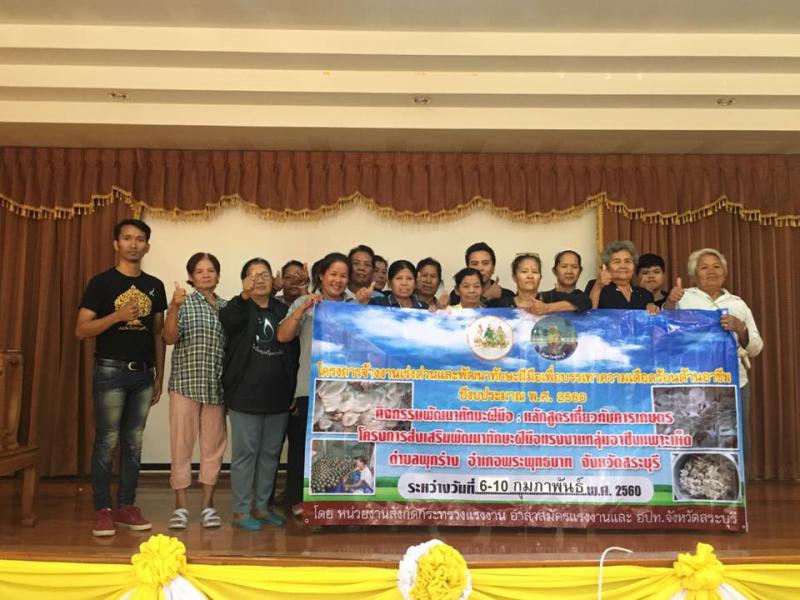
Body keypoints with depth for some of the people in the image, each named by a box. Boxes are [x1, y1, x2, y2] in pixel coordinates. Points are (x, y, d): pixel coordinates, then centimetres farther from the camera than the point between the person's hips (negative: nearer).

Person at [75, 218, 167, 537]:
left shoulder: (155, 286, 10)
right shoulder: (101, 282, -3)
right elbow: (81, 330, -7)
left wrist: (159, 376, 10)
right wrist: (117, 315, -21)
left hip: (143, 373, 4)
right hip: (111, 371, -4)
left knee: (133, 442, 9)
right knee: (106, 442, -1)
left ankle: (126, 506, 18)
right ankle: (102, 510, 8)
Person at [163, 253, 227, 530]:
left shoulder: (227, 307, 10)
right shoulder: (183, 303, 1)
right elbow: (169, 338, -11)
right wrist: (174, 307, -26)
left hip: (217, 386, 3)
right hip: (186, 383, -3)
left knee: (213, 444, 6)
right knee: (182, 443, 1)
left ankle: (208, 503, 16)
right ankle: (181, 505, 11)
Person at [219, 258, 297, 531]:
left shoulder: (283, 310, 9)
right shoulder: (238, 309, -1)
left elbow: (293, 350, 10)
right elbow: (226, 319, -26)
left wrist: (293, 392, 6)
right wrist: (244, 295, -45)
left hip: (278, 397, 4)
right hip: (246, 396, -4)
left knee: (270, 454, 13)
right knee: (245, 454, 3)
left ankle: (261, 506, 26)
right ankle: (241, 510, 14)